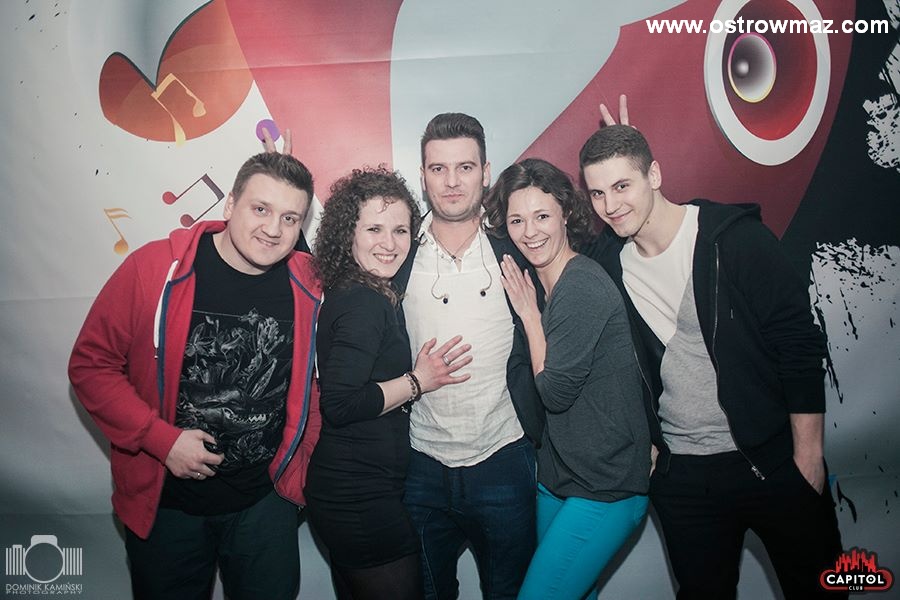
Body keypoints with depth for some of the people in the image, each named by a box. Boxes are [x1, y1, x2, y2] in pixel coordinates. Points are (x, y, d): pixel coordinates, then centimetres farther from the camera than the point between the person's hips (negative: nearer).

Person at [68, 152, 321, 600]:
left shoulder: (307, 285, -8)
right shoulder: (154, 268, -14)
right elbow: (91, 365, -7)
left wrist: (300, 456, 3)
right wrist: (162, 440, -15)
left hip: (266, 501, 2)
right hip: (164, 502, -1)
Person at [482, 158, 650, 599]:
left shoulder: (582, 285, -20)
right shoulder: (543, 284, 7)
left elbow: (556, 392, -18)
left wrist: (529, 314, -12)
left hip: (605, 489, -8)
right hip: (557, 479, 9)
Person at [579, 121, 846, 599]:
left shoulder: (734, 238, -13)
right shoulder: (607, 262, -3)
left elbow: (799, 345, -10)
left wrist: (808, 456, -9)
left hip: (773, 463, -2)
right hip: (680, 476, 3)